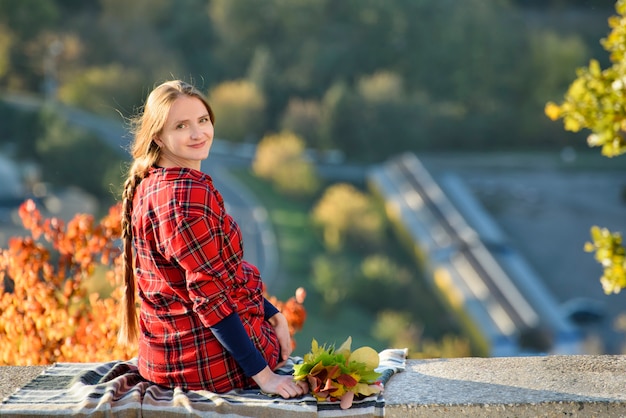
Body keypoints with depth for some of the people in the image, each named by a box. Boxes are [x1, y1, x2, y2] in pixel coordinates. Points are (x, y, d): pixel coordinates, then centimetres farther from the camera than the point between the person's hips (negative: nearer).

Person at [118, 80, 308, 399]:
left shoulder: (152, 185, 7)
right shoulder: (187, 194, -24)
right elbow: (211, 295, -26)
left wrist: (273, 315, 8)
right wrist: (262, 374, -23)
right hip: (208, 359, -7)